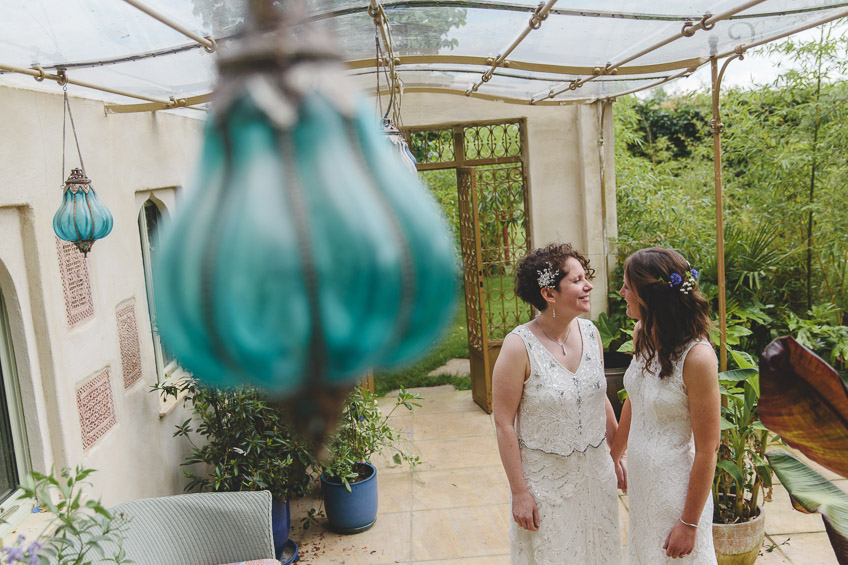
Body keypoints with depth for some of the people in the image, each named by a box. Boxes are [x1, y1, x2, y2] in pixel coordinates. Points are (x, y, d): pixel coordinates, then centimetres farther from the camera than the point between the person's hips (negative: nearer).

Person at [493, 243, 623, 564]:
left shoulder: (590, 332, -4)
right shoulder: (520, 346, -21)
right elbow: (504, 424, -17)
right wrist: (519, 492, -15)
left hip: (595, 471, 5)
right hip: (546, 476, -5)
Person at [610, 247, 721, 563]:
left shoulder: (696, 357, -25)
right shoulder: (642, 334, -3)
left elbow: (707, 450, -20)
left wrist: (689, 524, -15)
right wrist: (614, 458, 19)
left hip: (676, 486, -7)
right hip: (638, 475, 7)